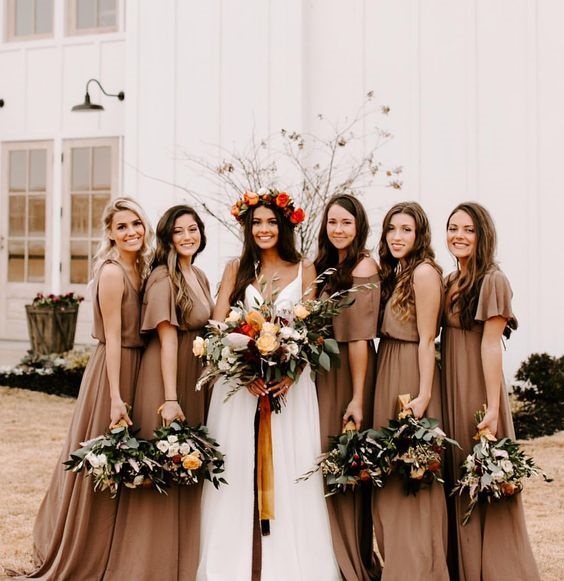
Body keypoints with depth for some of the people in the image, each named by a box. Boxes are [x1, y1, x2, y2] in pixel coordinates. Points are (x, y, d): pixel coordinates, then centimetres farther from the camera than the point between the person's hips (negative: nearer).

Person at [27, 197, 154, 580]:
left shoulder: (140, 269, 9)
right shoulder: (112, 273, -16)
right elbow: (113, 338, -19)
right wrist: (116, 398, -21)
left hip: (135, 370, 8)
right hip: (112, 373, -8)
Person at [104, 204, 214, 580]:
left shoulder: (199, 277, 11)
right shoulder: (164, 279, -14)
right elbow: (168, 340, -18)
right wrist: (170, 398, -21)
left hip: (196, 379, 8)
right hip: (165, 378, -8)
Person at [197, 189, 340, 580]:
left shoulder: (304, 269, 7)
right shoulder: (237, 269, 9)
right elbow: (219, 326, 1)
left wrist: (291, 373, -16)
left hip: (290, 382, -1)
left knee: (288, 471, -2)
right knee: (239, 471, 0)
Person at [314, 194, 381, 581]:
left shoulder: (363, 266, -12)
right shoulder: (326, 265, 13)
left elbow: (360, 337, -17)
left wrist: (357, 397, -19)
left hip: (349, 372, -8)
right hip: (323, 369, 8)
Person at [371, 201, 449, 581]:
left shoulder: (424, 271, -12)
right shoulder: (394, 272, 14)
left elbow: (426, 339, -16)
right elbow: (388, 331, 11)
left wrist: (423, 395, -19)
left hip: (411, 375, -9)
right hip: (388, 374, 9)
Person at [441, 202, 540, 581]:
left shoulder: (492, 281, -11)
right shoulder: (450, 282, 12)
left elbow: (491, 345, -17)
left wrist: (493, 407, -20)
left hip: (478, 388, -8)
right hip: (450, 389, 8)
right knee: (458, 482, 12)